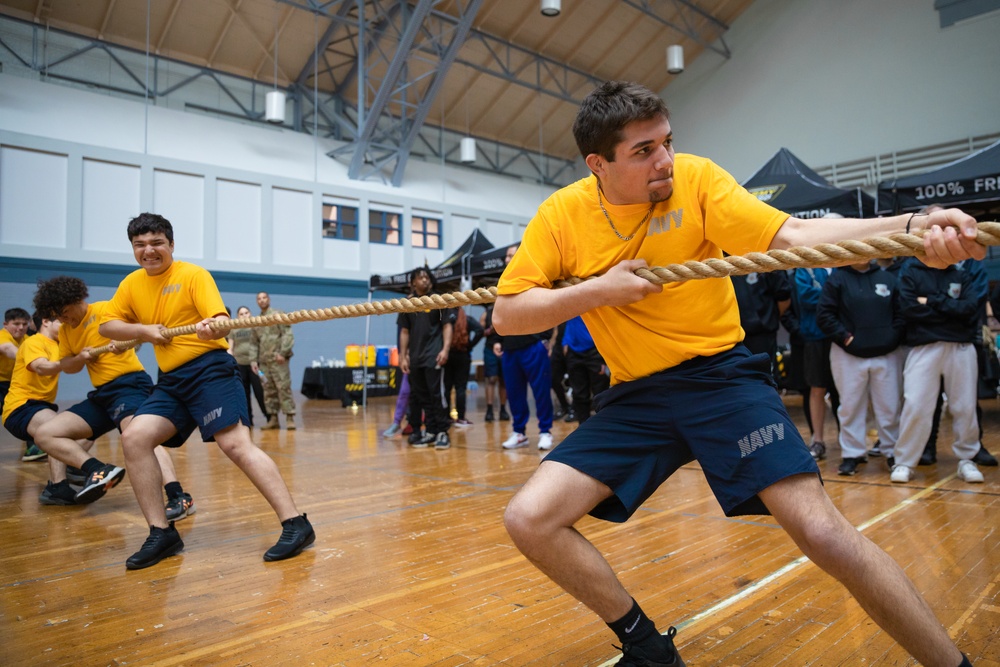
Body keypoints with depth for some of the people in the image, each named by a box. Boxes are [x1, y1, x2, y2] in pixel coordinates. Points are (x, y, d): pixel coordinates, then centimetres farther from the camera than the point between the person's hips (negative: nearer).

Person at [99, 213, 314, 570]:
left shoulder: (194, 275, -5)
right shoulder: (132, 284, 12)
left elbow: (222, 320, -16)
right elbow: (106, 325, 14)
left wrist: (214, 327, -40)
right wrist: (144, 330, -5)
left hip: (209, 369, -7)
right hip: (170, 379, 7)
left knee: (236, 444, -18)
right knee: (134, 438, -7)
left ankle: (296, 525, -16)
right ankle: (161, 534, 4)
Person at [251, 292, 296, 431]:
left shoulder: (277, 315, 1)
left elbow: (288, 334, -7)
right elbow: (254, 343, 19)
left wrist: (282, 353, -15)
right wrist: (253, 360, 9)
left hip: (278, 360, -5)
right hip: (263, 361, 6)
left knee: (284, 388, -8)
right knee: (268, 391, 6)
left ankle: (290, 417, -5)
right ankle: (273, 418, 12)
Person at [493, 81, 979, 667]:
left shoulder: (695, 178, -7)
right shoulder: (562, 214, -4)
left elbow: (791, 237, -17)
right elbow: (506, 315, -5)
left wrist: (910, 227, -33)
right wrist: (597, 291, -18)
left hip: (721, 375, -2)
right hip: (636, 397, 3)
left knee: (822, 531, -17)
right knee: (529, 520, -9)